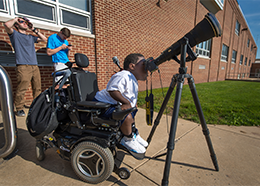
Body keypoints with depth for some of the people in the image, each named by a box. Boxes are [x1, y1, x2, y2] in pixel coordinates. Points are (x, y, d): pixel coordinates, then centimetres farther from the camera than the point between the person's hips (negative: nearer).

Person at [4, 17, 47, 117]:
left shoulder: (31, 37, 28)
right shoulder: (15, 34, 13)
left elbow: (44, 39, 26)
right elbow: (7, 25, -6)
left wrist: (34, 29, 23)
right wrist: (15, 19, 13)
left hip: (35, 66, 5)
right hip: (23, 66, -5)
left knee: (37, 88, 3)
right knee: (21, 89, -12)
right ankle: (19, 109, -2)